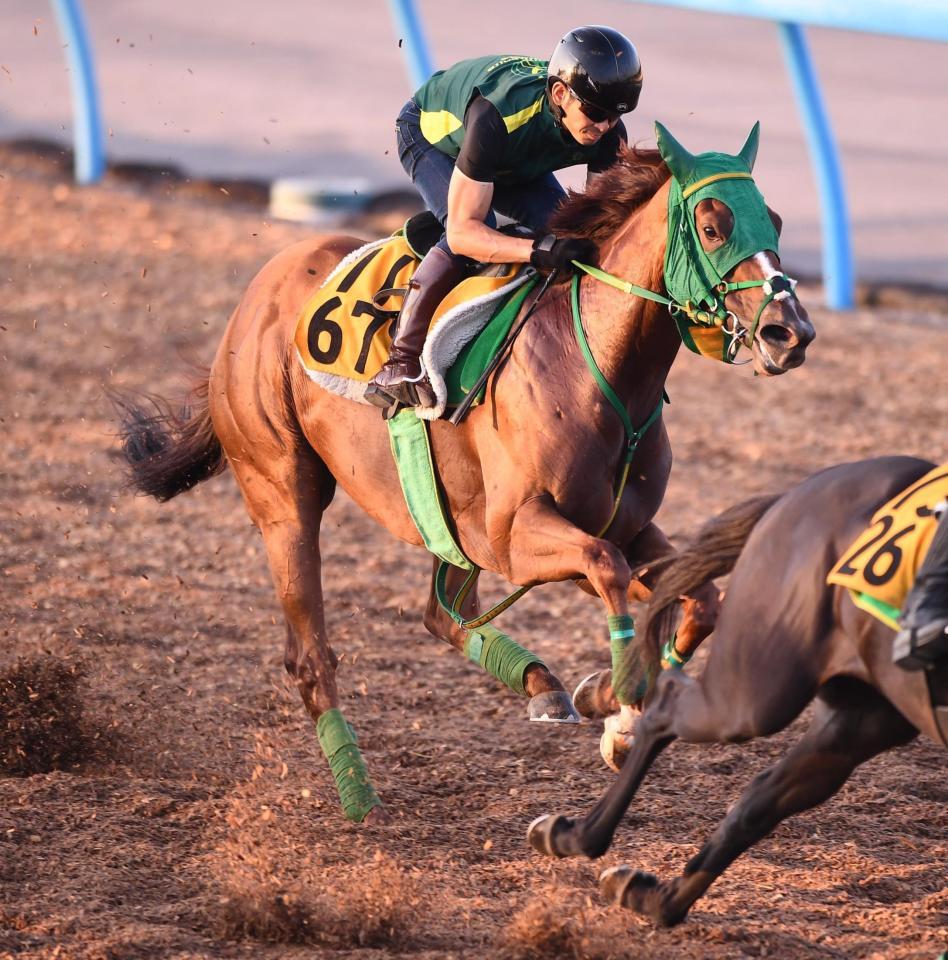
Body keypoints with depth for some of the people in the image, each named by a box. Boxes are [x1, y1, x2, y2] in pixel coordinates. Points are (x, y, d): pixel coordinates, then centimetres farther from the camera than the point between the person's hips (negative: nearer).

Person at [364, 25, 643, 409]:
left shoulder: (608, 133, -30)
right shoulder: (495, 116, -47)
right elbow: (463, 231, -46)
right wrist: (536, 250, -61)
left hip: (514, 160, 6)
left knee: (565, 230, -16)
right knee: (470, 240, -31)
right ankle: (401, 359, -29)